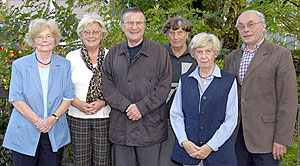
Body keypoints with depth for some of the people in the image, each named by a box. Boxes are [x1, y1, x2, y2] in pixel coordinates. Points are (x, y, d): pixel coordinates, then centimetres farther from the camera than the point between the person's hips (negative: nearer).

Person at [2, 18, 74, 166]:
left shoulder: (64, 65, 6)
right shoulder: (20, 65, 1)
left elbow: (68, 97, 4)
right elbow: (16, 99, -6)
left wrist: (54, 118, -12)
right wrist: (38, 121, -15)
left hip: (55, 134, 2)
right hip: (24, 134, -1)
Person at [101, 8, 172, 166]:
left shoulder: (159, 51, 1)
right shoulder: (113, 52, 10)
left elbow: (164, 86, -5)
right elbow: (107, 86, 4)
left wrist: (141, 107, -14)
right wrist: (127, 106, -11)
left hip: (150, 127, -2)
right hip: (120, 127, 3)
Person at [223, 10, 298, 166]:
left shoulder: (280, 55, -5)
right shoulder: (231, 59, 12)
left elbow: (288, 101, -9)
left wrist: (282, 139, -13)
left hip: (265, 135, -5)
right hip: (237, 135, 5)